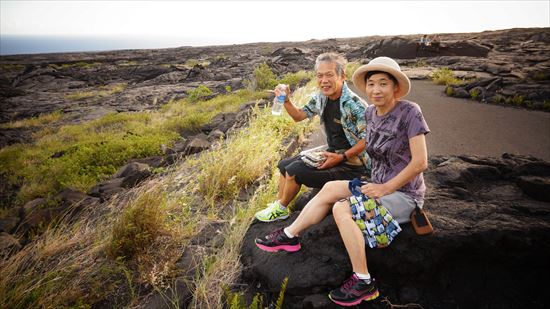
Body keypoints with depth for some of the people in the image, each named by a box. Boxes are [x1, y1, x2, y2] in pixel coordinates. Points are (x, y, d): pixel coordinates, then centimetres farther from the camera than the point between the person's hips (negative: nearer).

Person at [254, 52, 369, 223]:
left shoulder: (354, 104, -24)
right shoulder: (321, 98, 1)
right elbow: (299, 116, 13)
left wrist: (341, 157, -25)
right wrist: (286, 101, -4)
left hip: (350, 164, -9)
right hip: (331, 154, 9)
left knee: (294, 170, -18)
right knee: (284, 164, 12)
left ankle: (281, 209, 9)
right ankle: (278, 205, 26)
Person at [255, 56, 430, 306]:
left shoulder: (410, 112, -18)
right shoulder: (370, 112, 3)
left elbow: (420, 162, -20)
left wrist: (386, 188, -18)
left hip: (404, 195, -7)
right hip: (380, 186, 7)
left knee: (341, 209, -24)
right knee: (330, 189, -4)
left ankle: (363, 282, -14)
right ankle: (290, 235, 8)